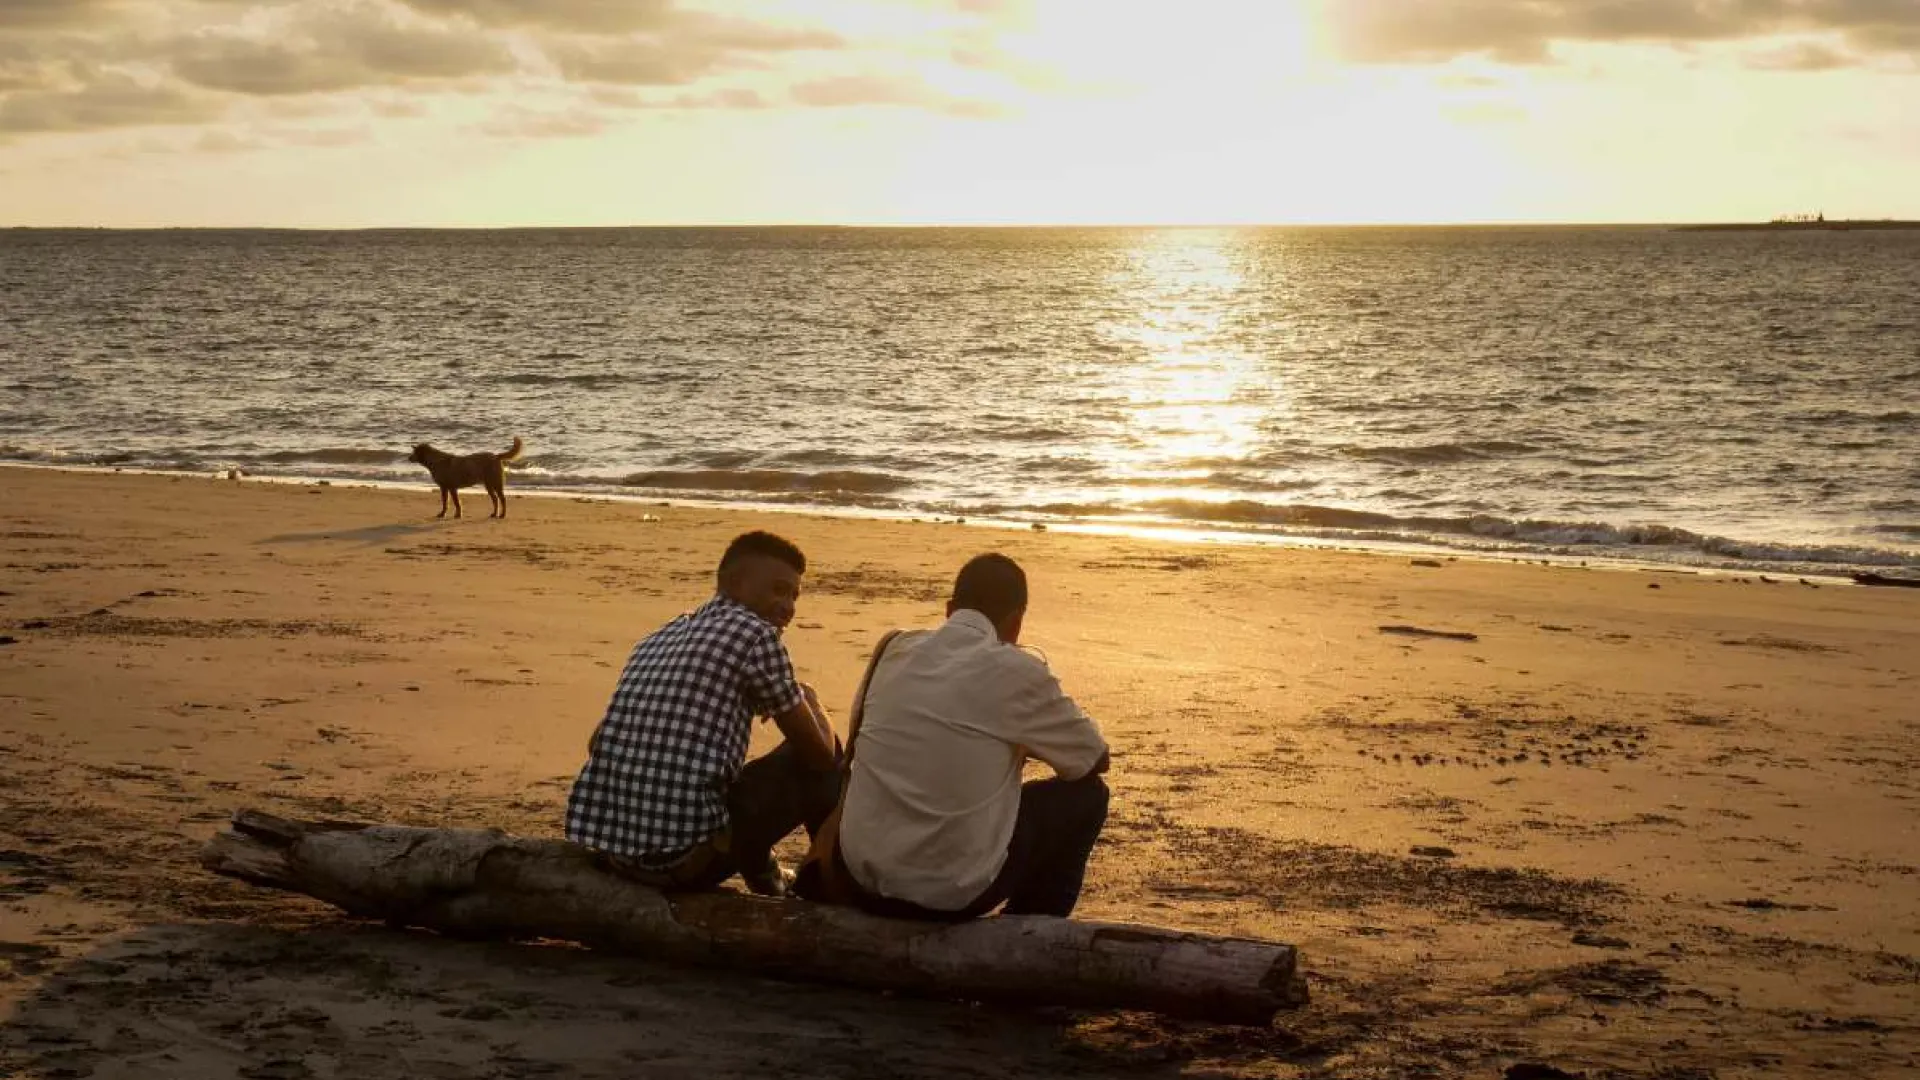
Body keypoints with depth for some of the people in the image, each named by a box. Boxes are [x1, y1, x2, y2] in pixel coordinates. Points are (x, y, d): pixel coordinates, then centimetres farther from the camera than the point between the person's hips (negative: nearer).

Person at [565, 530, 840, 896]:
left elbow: (597, 742, 30)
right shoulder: (754, 633, -2)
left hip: (601, 845, 8)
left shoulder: (661, 637, 18)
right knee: (812, 761, 11)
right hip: (685, 855, -8)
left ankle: (765, 877, 42)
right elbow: (819, 752, 5)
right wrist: (811, 702, 28)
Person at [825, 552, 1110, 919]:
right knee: (1087, 795, 15)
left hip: (861, 878, 5)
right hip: (952, 892, -5)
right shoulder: (1017, 672, -6)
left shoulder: (896, 648, 6)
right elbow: (1097, 759, 9)